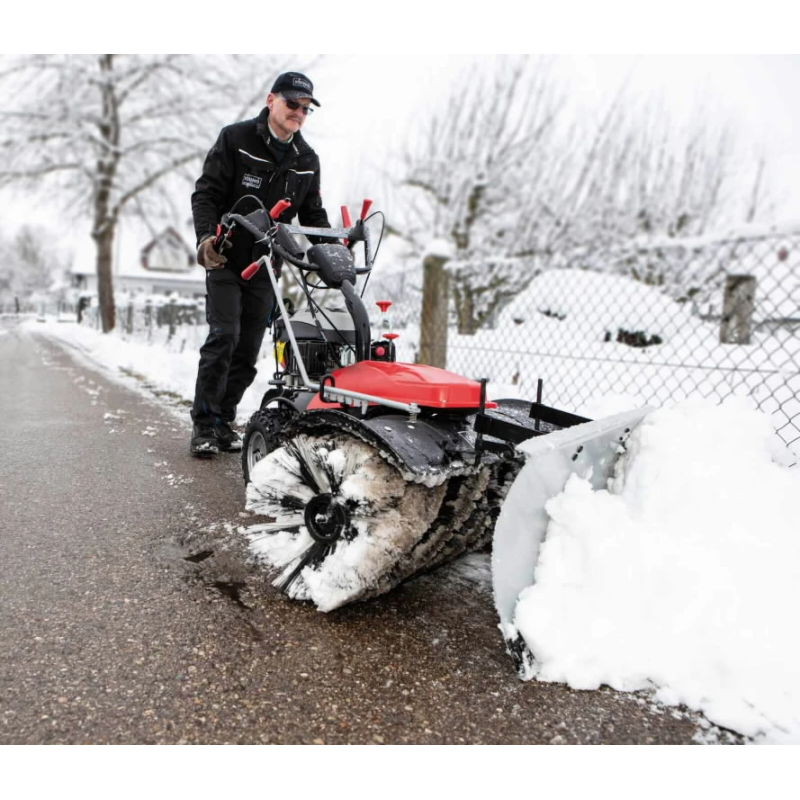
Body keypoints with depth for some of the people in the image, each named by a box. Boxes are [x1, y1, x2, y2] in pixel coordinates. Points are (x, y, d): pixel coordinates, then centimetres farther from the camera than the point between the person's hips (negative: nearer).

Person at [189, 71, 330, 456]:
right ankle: (203, 423, -6)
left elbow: (313, 214, 15)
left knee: (249, 349, 3)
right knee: (224, 336, -15)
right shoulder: (235, 139, -1)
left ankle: (224, 418, 16)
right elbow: (206, 193, -6)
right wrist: (206, 237, -23)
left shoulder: (307, 160, 12)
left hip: (266, 267, 4)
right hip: (225, 259, -4)